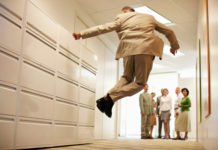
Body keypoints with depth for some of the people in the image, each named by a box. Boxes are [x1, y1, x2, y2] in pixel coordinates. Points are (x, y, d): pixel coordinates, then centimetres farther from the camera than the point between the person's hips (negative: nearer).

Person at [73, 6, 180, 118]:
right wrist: (174, 46, 47)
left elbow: (102, 28, 11)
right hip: (145, 49, 0)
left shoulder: (121, 19, 19)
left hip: (128, 49, 1)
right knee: (140, 83, 5)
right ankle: (112, 97, -14)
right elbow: (169, 31, 31)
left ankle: (106, 98, -3)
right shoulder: (149, 17, 27)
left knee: (127, 78, 18)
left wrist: (81, 34, 15)